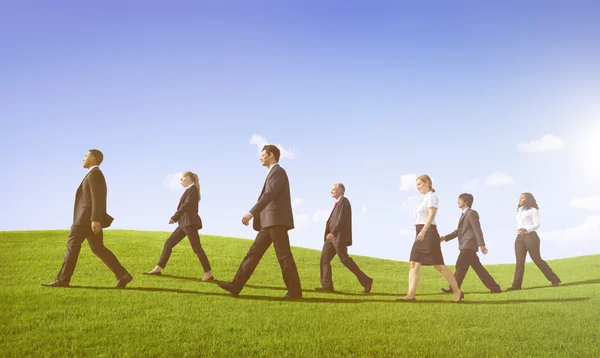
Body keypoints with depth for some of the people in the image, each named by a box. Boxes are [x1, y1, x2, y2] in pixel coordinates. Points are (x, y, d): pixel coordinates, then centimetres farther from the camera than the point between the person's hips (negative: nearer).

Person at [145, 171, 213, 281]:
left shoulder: (193, 189, -7)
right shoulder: (190, 190, 20)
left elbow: (186, 205, -17)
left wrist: (174, 217, -20)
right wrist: (176, 218, 10)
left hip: (190, 223, -10)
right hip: (184, 223, 10)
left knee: (196, 248, -12)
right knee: (168, 244, 9)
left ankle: (209, 274, -12)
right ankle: (158, 268, 14)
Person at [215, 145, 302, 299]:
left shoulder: (278, 171, -7)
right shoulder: (274, 173, 24)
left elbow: (269, 195, -21)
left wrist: (251, 213, -28)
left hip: (277, 221, -10)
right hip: (269, 223, 10)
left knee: (284, 256, -7)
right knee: (254, 253, 4)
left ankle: (295, 291, -1)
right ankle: (235, 286, 1)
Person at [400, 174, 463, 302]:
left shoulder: (431, 196, -6)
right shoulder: (424, 198, 20)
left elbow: (432, 215, -18)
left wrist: (423, 231, -28)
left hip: (429, 233, -9)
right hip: (421, 235, 9)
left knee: (439, 265, -5)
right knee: (414, 264, -4)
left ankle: (457, 292, 6)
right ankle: (411, 294, -10)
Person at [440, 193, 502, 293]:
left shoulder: (471, 213, -5)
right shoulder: (464, 214, 24)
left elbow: (477, 229, -14)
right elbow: (458, 231, 24)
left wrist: (481, 244, -22)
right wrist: (445, 237, 16)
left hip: (469, 245, -10)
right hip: (466, 246, 10)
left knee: (460, 266, -9)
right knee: (478, 267, 8)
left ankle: (453, 289, -8)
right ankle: (494, 287, 9)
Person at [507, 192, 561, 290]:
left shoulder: (533, 210, 2)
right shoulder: (519, 211, 23)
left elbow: (537, 224, -9)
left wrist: (526, 230, -25)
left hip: (530, 236, -6)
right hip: (519, 238, 6)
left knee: (537, 259, -6)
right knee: (519, 261, -5)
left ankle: (554, 280, 4)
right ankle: (516, 284, -13)